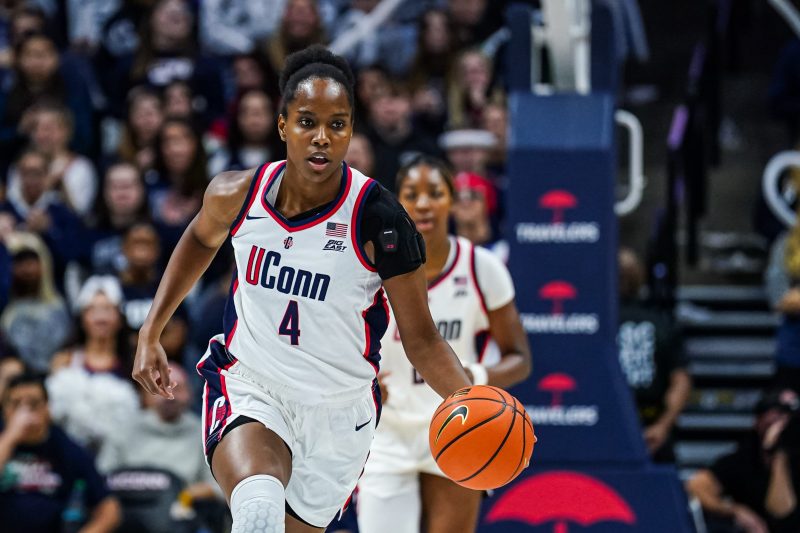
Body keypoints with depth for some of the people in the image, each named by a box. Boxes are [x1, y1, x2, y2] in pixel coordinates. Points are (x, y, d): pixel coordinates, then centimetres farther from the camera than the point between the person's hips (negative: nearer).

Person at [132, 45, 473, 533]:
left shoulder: (377, 220, -19)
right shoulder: (239, 195, -11)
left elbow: (421, 339, -12)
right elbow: (202, 240, 16)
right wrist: (150, 334, 14)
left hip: (338, 412, 0)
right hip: (250, 387, 0)